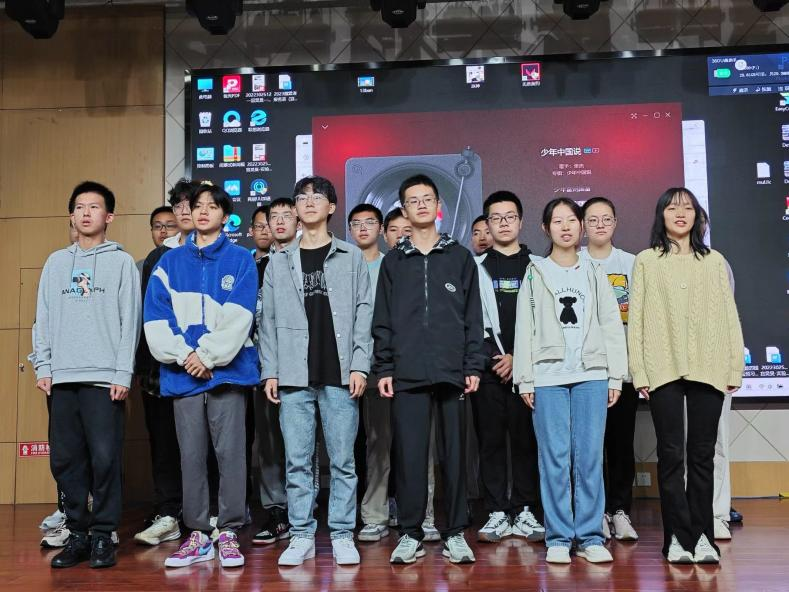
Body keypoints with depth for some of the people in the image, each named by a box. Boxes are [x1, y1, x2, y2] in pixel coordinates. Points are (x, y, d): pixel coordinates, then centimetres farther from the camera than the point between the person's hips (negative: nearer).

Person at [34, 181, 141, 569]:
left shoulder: (121, 261, 5)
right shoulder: (56, 262, 16)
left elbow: (130, 320, -1)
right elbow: (43, 318, 14)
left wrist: (123, 373, -9)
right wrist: (43, 366, 4)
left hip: (105, 378, -4)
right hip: (62, 378, 4)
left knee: (105, 458, -5)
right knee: (65, 460, 5)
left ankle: (103, 535, 6)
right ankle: (77, 533, 16)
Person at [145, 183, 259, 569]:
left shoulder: (240, 260, 5)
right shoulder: (170, 262, 12)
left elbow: (238, 318, -6)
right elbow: (155, 319, 4)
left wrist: (208, 355, -13)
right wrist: (184, 354, -9)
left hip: (227, 370, -2)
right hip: (182, 374, 3)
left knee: (230, 453, -1)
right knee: (191, 456, 7)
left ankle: (229, 533, 8)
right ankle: (197, 534, 16)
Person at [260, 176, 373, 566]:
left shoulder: (351, 258, 8)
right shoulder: (279, 262, 12)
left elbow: (363, 315, 3)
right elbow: (268, 320, 9)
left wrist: (359, 366, -6)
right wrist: (270, 371, 1)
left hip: (339, 374, -1)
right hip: (294, 375, 2)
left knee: (342, 460, 2)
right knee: (297, 461, 4)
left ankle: (342, 535, 12)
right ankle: (302, 536, 13)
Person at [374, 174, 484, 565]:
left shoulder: (460, 257, 9)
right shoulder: (393, 261, 11)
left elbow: (473, 318, 6)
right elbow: (382, 321, 8)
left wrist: (473, 366, -1)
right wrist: (383, 368, 0)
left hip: (452, 372, 0)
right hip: (407, 374, 0)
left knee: (455, 454, 4)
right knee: (409, 455, 1)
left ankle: (455, 533, 14)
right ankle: (410, 534, 12)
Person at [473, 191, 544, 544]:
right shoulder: (475, 268, 9)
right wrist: (494, 359, -6)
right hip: (487, 367, 0)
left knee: (526, 439, 1)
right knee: (490, 440, 1)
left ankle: (524, 512, 10)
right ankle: (497, 514, 8)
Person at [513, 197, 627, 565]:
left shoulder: (595, 274, 14)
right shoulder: (536, 274, 9)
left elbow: (612, 326, 10)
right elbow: (524, 330, 4)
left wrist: (616, 376, 2)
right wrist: (525, 379, -3)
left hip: (591, 375, 1)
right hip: (548, 376, -1)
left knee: (590, 456, -1)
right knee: (554, 456, -3)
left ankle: (590, 537, 8)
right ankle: (558, 538, 5)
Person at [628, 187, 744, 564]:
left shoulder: (714, 261, 14)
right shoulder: (646, 261, 8)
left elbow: (729, 316, 11)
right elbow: (636, 317, 3)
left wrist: (735, 367, 4)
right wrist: (638, 371, -4)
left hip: (708, 369, 2)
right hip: (663, 369, -2)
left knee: (702, 454, 4)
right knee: (671, 453, -1)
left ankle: (702, 536, 10)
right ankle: (678, 537, 5)